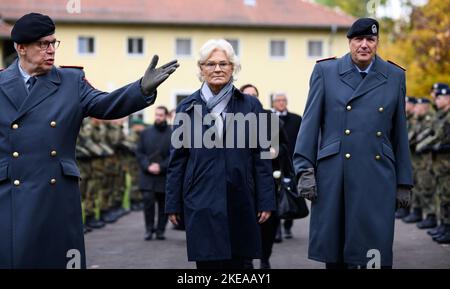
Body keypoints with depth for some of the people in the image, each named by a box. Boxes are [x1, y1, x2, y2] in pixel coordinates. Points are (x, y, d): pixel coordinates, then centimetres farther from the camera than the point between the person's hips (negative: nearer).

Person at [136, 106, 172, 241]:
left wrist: (161, 167, -14)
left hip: (165, 175, 0)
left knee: (163, 204, 5)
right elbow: (139, 152, 6)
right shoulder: (146, 133, 7)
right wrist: (147, 166, -9)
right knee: (148, 199, -11)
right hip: (147, 175, 1)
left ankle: (160, 230, 17)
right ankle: (149, 229, 3)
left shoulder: (173, 135, 0)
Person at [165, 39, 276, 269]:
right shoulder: (187, 108, 6)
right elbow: (177, 159, 8)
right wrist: (173, 204, 6)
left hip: (240, 203, 0)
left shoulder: (250, 106, 5)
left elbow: (262, 158, 5)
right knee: (207, 262, 0)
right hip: (201, 202, 0)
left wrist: (266, 201, 1)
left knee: (237, 261, 3)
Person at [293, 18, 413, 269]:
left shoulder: (395, 77, 9)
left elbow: (399, 133, 11)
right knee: (334, 255, 6)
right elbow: (310, 123, 3)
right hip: (333, 178, 0)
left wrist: (404, 182, 10)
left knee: (375, 253, -4)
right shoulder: (325, 71, 5)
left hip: (378, 179, 1)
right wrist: (305, 170, -6)